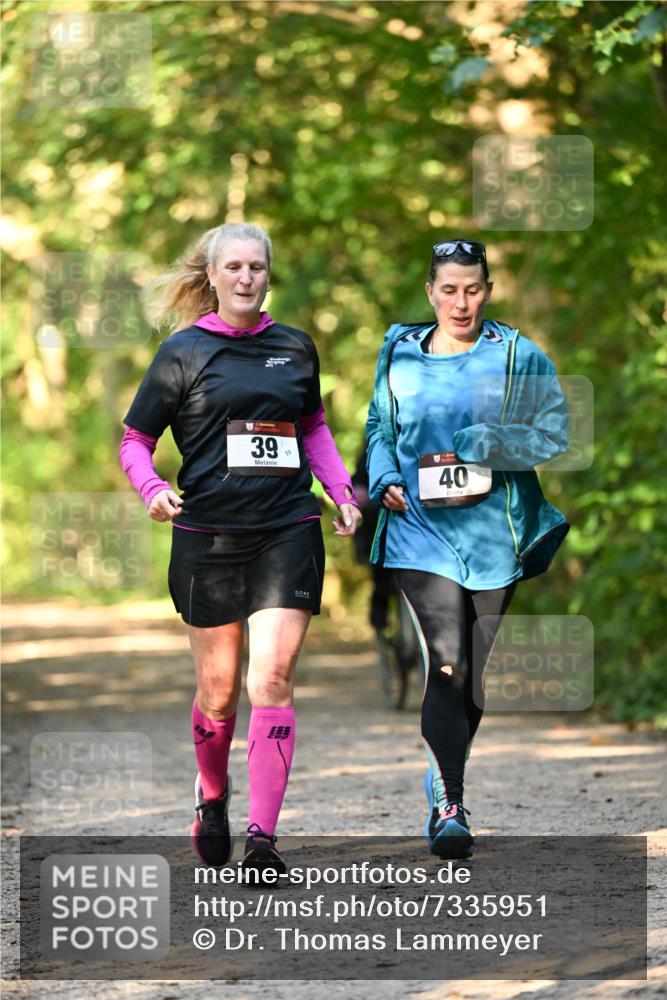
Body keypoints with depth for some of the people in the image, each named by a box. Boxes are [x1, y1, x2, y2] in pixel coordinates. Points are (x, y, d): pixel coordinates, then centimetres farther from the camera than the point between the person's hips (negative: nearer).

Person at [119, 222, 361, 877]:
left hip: (288, 533, 1)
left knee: (272, 678, -12)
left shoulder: (294, 348, 10)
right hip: (207, 536, -1)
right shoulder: (184, 352, 1)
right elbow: (135, 439, 5)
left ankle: (263, 836, -14)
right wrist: (152, 489, -14)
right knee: (218, 688, 6)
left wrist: (342, 493, 12)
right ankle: (211, 797, 36)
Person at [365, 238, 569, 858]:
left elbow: (555, 437, -7)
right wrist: (385, 479, 0)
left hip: (494, 531, 1)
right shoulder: (399, 354, 7)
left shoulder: (520, 358, 0)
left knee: (479, 672, 10)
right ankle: (449, 806, -10)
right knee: (446, 663, -16)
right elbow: (378, 428, 19)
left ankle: (444, 786, 32)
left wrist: (484, 444, -19)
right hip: (421, 529, -1)